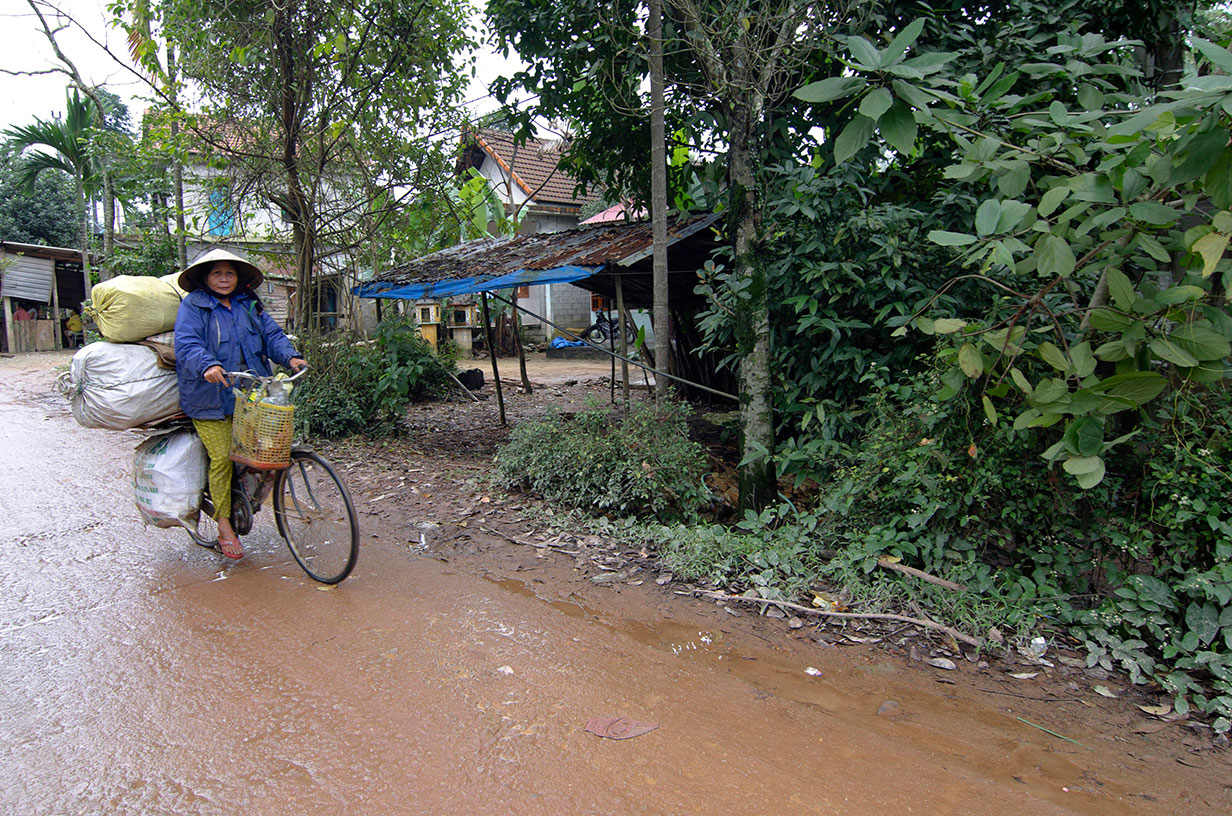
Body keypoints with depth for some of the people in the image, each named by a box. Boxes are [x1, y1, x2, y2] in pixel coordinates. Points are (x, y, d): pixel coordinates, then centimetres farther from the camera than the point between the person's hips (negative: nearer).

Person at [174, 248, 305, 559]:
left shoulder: (249, 305, 14)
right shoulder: (194, 306, -1)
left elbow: (272, 335, 8)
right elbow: (186, 345, -14)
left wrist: (290, 357, -12)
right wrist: (208, 366, -35)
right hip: (211, 397, -4)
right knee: (222, 458, -6)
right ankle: (224, 526, 4)